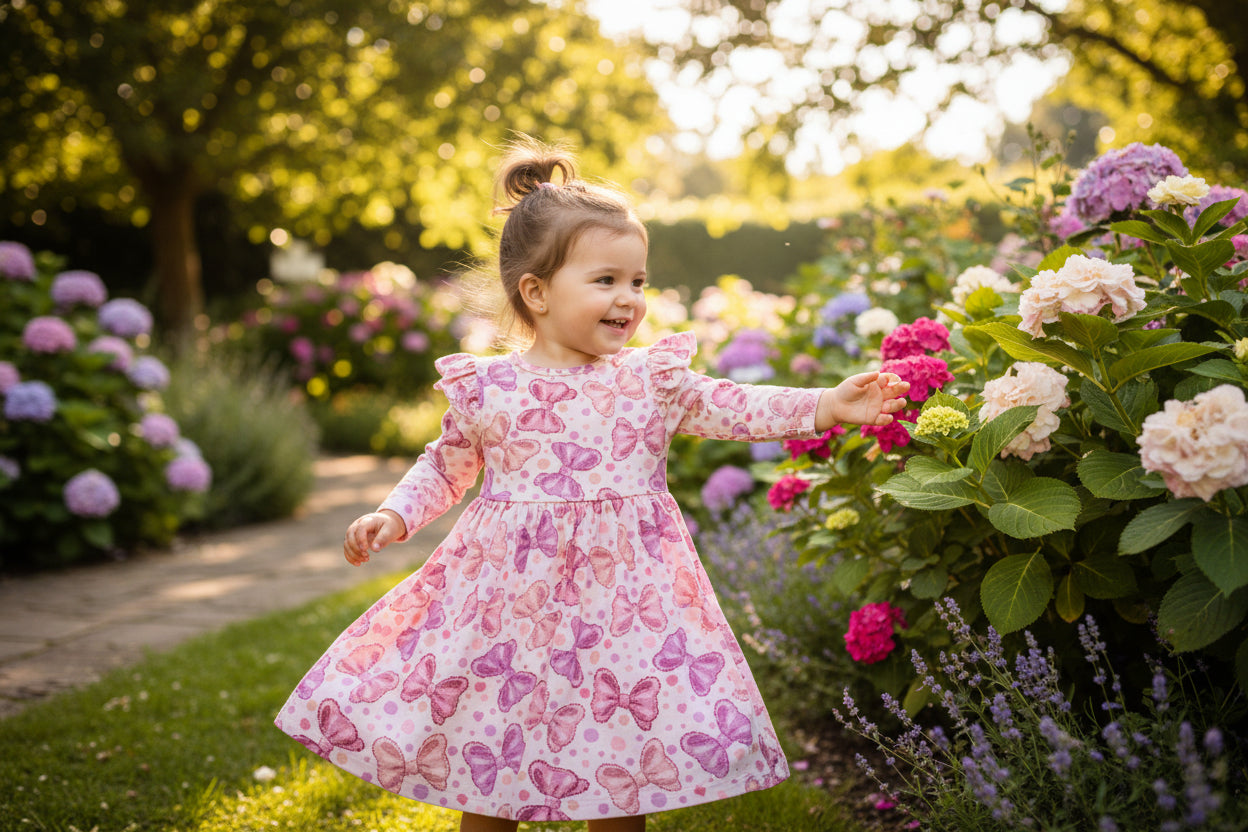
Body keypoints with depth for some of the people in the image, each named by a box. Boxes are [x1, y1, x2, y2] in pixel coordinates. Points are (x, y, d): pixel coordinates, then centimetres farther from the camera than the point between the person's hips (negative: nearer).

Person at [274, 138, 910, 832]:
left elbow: (734, 409, 2)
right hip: (510, 591, 0)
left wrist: (826, 406, -7)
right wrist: (395, 517, -1)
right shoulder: (486, 388, -1)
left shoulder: (655, 378, 0)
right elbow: (446, 468, 11)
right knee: (483, 760, 9)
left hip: (625, 587, 1)